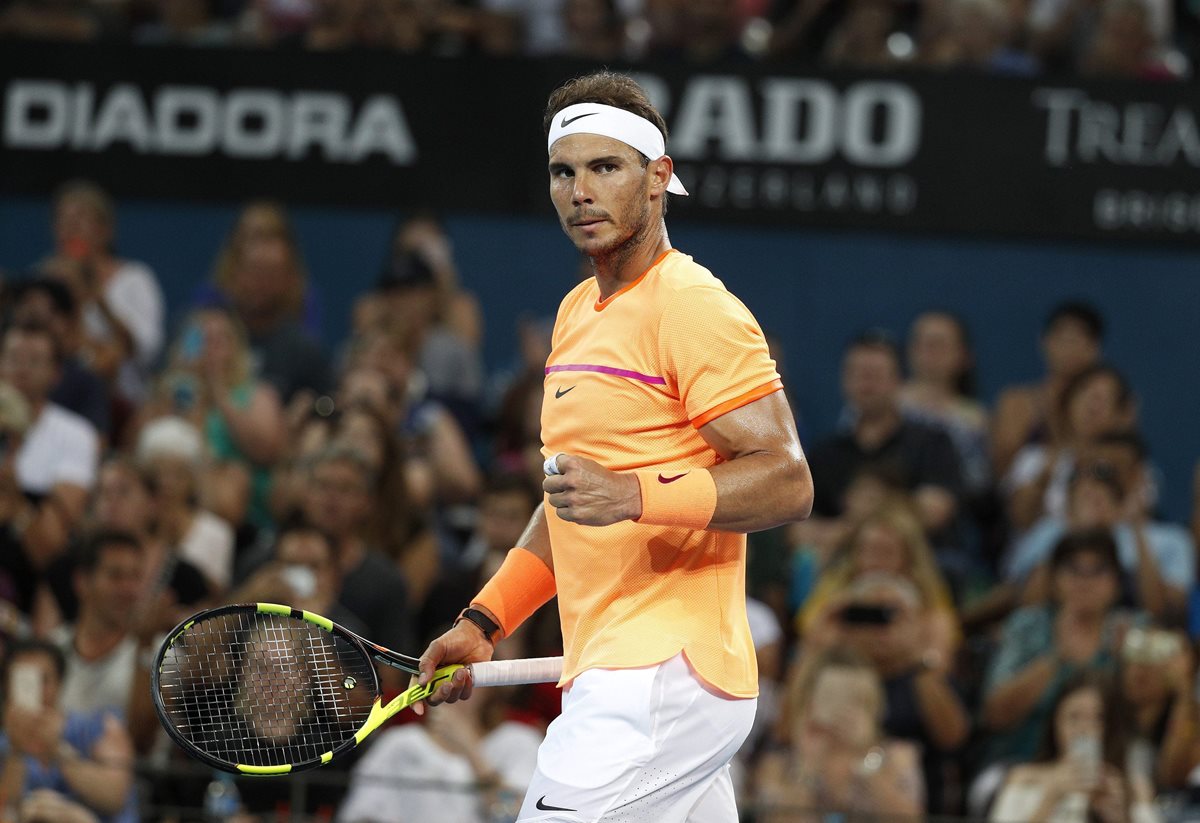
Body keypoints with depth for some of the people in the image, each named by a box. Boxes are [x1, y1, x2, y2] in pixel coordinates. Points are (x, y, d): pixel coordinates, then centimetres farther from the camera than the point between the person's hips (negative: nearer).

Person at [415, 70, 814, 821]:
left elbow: (787, 483, -17)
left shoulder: (692, 308, -10)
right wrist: (485, 623, 20)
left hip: (661, 679, -9)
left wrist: (637, 495, -28)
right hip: (606, 674, 9)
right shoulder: (578, 313, 19)